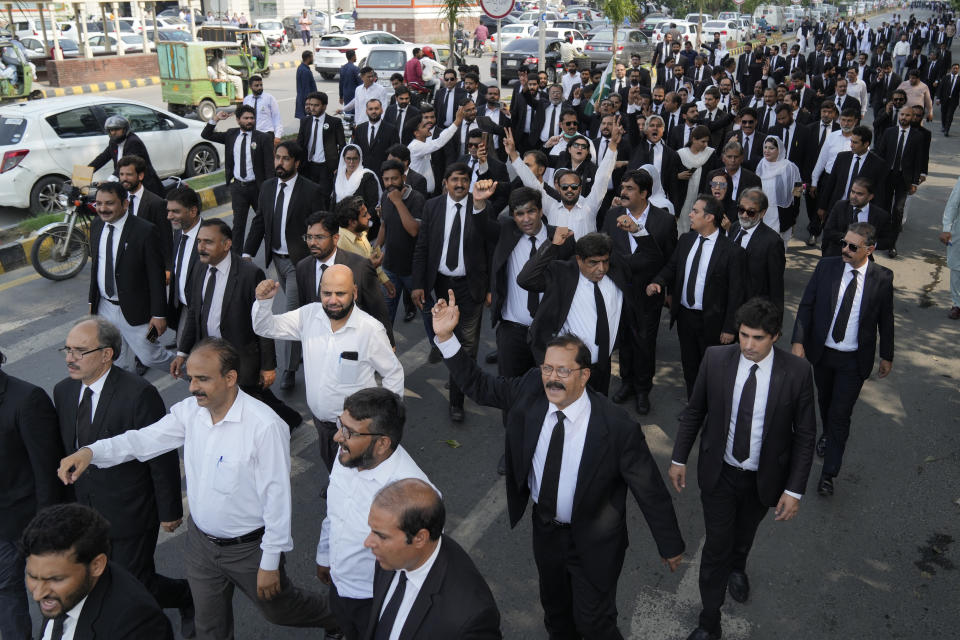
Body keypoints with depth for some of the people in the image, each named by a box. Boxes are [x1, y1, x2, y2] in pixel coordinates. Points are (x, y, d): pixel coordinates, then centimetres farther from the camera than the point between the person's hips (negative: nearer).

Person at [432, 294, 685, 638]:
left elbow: (650, 491, -19)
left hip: (593, 543, -4)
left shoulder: (618, 428, -30)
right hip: (544, 529, 5)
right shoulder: (530, 390, -18)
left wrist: (670, 547, -7)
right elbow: (480, 386, -7)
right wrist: (445, 337, -18)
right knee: (555, 609, 29)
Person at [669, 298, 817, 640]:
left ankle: (737, 567, 62)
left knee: (745, 532, 27)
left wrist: (794, 490, -11)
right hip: (719, 473, 0)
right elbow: (694, 411, -3)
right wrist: (679, 458, 1)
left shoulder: (797, 372, -20)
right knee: (716, 545, 7)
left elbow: (805, 434, -10)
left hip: (764, 478, 1)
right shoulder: (715, 359, -17)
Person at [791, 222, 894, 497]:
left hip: (854, 360, -2)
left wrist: (886, 355, 8)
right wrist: (798, 341, -12)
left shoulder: (882, 278, -11)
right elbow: (806, 305, -4)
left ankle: (828, 474, 10)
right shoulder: (826, 267, -9)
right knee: (825, 400, 24)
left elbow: (886, 319, 1)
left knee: (840, 415, -1)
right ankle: (828, 434, 54)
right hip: (821, 351, 3)